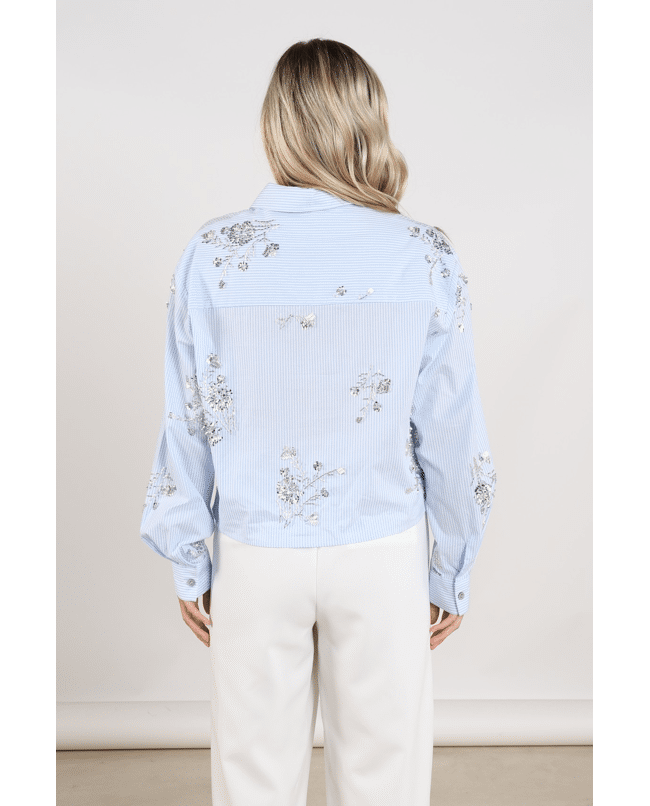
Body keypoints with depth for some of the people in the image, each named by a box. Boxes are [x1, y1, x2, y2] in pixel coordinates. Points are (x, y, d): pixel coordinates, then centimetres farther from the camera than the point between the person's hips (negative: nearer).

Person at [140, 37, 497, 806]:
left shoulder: (213, 252, -9)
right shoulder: (428, 259, -9)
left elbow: (187, 427, -4)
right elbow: (452, 440, -6)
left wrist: (189, 567, 8)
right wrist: (450, 577, 7)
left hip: (256, 558, 1)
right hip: (383, 558, 0)